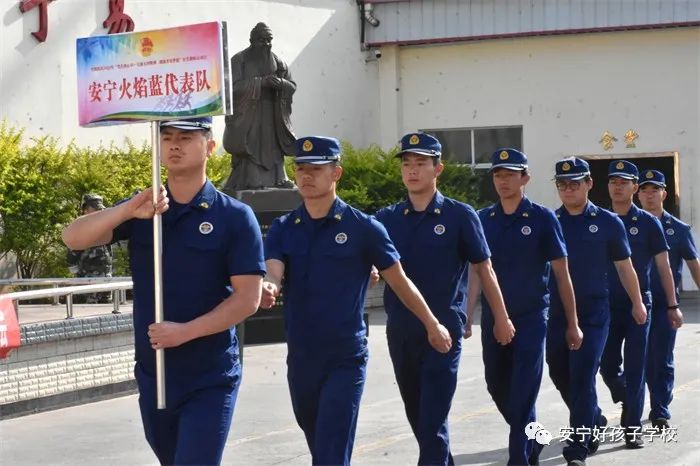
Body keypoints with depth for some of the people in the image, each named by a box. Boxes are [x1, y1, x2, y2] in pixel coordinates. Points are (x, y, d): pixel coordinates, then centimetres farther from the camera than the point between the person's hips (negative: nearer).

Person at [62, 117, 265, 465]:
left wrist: (185, 331, -21)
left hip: (210, 380, -5)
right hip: (152, 375, 5)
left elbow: (247, 299, -11)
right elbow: (73, 238, -8)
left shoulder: (235, 217, -6)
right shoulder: (140, 213, 5)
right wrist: (128, 210, -24)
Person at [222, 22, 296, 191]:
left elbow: (292, 87, 10)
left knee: (273, 149, 0)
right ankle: (250, 182, -16)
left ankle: (276, 180, 3)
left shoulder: (277, 62, 13)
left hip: (272, 118, 4)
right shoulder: (239, 60, 0)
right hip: (247, 117, -4)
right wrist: (261, 82, -20)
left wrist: (281, 83, -14)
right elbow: (234, 86, -12)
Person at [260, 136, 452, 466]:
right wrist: (267, 288, -36)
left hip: (346, 360, -4)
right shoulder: (282, 229, 5)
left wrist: (432, 326, 10)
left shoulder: (363, 228, -5)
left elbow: (399, 281, 3)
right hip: (300, 358, 4)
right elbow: (272, 274, -12)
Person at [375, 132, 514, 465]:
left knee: (433, 418, -9)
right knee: (416, 413, 16)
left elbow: (484, 268, 3)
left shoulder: (460, 215, -3)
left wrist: (501, 318, 5)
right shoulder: (387, 219, 6)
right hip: (400, 332, 5)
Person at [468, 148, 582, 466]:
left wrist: (573, 324, -1)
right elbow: (476, 271, 9)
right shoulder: (483, 219, 5)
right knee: (498, 388, 13)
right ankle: (531, 439, 36)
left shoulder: (542, 218, -5)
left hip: (531, 317, -4)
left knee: (523, 393, -6)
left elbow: (561, 274, -2)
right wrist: (466, 316, 2)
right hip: (492, 318, 4)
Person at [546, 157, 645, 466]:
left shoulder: (608, 222, -1)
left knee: (582, 379, -8)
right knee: (560, 375, 13)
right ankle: (593, 421, 38)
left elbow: (624, 267, 7)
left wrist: (637, 303, 12)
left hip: (594, 313, -3)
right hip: (556, 313, 3)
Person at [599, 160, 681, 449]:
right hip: (607, 306, 3)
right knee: (608, 367, 6)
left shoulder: (648, 223, -1)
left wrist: (672, 306, -1)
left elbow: (663, 266, 1)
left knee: (634, 368, -3)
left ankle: (632, 428, 2)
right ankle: (630, 404, 33)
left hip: (638, 305, -3)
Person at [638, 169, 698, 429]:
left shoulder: (678, 229, 2)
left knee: (662, 359, -4)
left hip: (665, 303, -2)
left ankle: (660, 412, 0)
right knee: (645, 359, 5)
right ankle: (661, 399, 23)